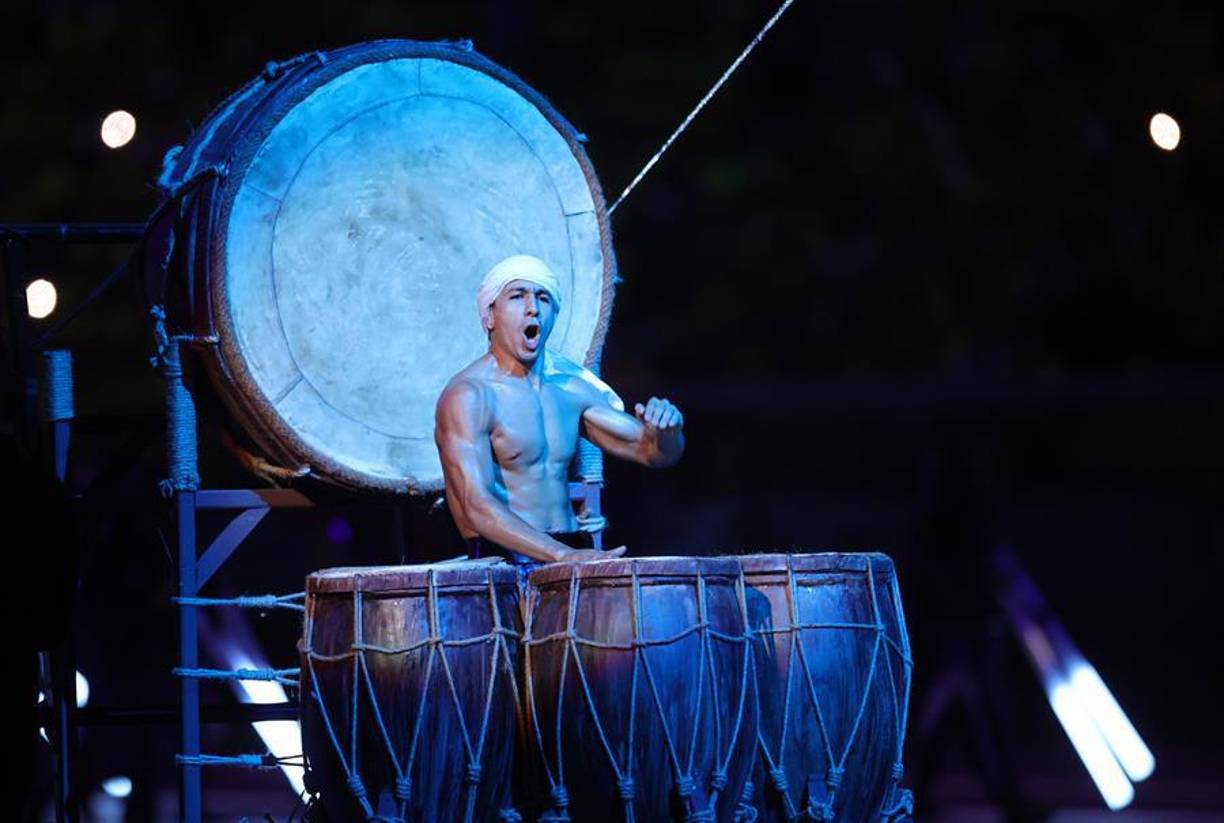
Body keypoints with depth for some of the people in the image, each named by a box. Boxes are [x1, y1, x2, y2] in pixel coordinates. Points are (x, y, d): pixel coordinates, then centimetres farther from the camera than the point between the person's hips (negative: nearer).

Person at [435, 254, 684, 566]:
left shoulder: (570, 390, 14)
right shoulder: (468, 396, -7)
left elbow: (653, 452, 16)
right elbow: (478, 506, -18)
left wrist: (666, 431, -9)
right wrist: (563, 555, -29)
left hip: (573, 553, 7)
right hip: (505, 561, -7)